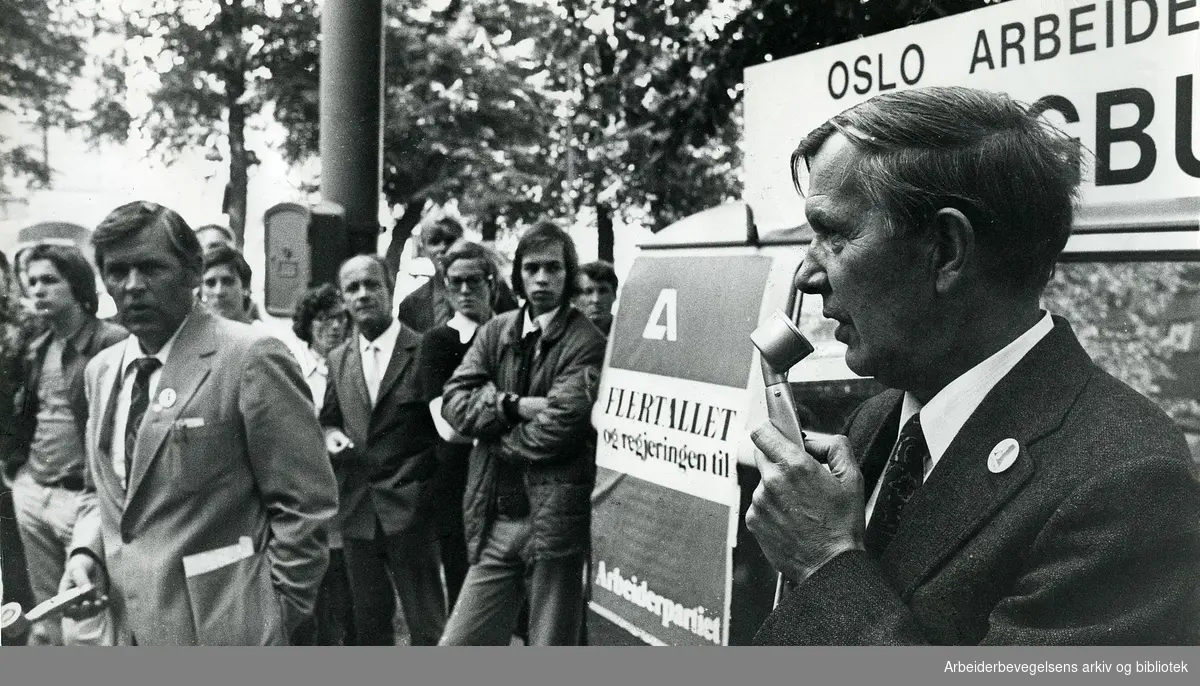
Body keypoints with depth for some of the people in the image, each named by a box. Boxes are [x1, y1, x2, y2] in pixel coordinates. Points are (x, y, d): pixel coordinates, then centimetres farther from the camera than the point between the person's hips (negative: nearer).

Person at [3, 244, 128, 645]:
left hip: (84, 499, -7)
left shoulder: (113, 344, -12)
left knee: (83, 632, -6)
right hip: (33, 496, 8)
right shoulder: (36, 350, 13)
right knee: (46, 624, 18)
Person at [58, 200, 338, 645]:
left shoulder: (250, 357, -14)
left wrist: (271, 618, -11)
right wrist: (87, 552, 1)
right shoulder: (101, 370, 9)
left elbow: (306, 503, -13)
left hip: (219, 631, -7)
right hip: (130, 630, 7)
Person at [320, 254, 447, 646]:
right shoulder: (338, 360, 9)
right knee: (369, 622, 15)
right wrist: (331, 434, -2)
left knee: (426, 624, 1)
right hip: (357, 509, 5)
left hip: (410, 508, -5)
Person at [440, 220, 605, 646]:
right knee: (457, 646, 6)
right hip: (495, 518, 5)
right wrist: (514, 405, -14)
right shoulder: (496, 332, 11)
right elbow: (453, 400, 1)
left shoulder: (586, 342, -5)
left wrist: (496, 438, -1)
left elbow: (559, 426, -16)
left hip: (554, 518, -5)